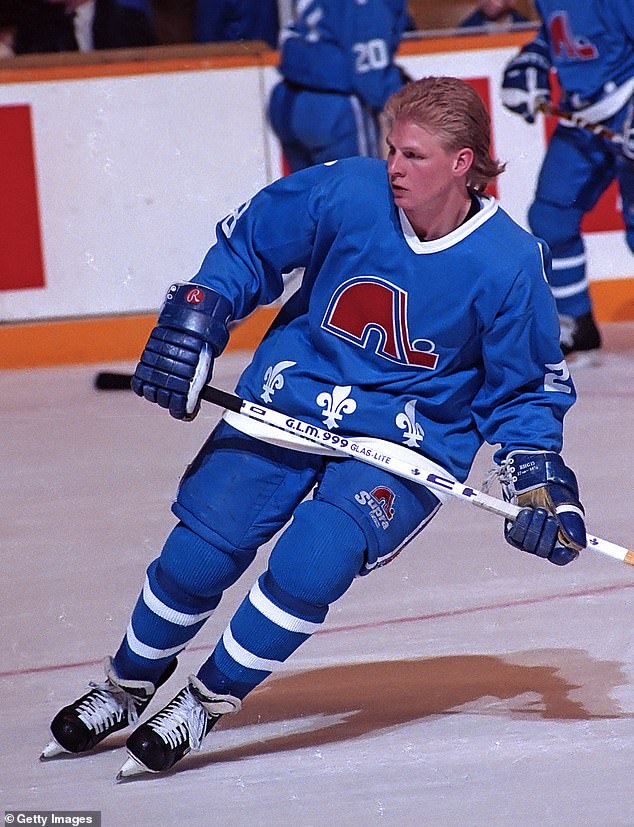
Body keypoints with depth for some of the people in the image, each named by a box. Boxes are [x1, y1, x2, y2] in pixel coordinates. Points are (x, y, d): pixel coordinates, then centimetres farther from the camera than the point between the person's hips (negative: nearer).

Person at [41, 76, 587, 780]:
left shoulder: (509, 264, -15)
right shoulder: (344, 192, -14)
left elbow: (521, 390, -1)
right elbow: (245, 247, 4)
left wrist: (540, 477, -13)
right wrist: (192, 323, -7)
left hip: (408, 435, -2)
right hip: (289, 397, 2)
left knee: (311, 564, -24)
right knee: (201, 549, -8)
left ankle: (206, 702, -2)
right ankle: (125, 688, 19)